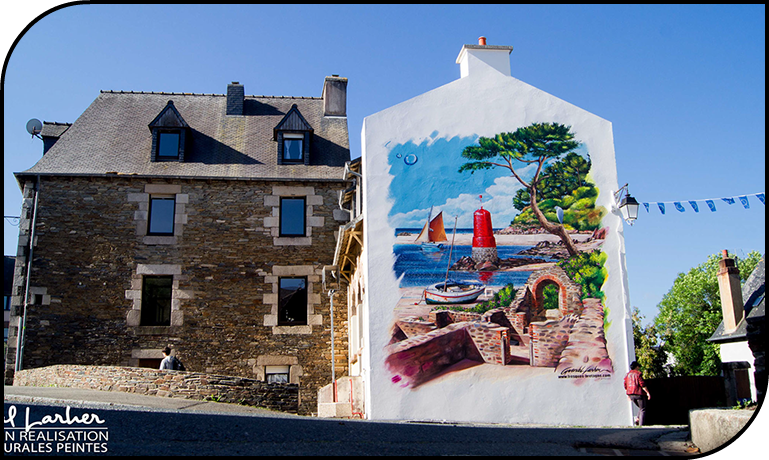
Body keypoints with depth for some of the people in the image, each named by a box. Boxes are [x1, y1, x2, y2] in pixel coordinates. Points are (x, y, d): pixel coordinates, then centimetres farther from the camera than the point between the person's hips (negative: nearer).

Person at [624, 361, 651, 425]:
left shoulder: (628, 375, 11)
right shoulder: (638, 373, -8)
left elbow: (626, 386, 13)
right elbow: (642, 384, -16)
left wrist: (628, 394, 22)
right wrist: (647, 392, -13)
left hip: (631, 395, 6)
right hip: (639, 393, -6)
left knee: (641, 407, 23)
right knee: (643, 409, 3)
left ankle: (637, 419, 4)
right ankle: (641, 424, -7)